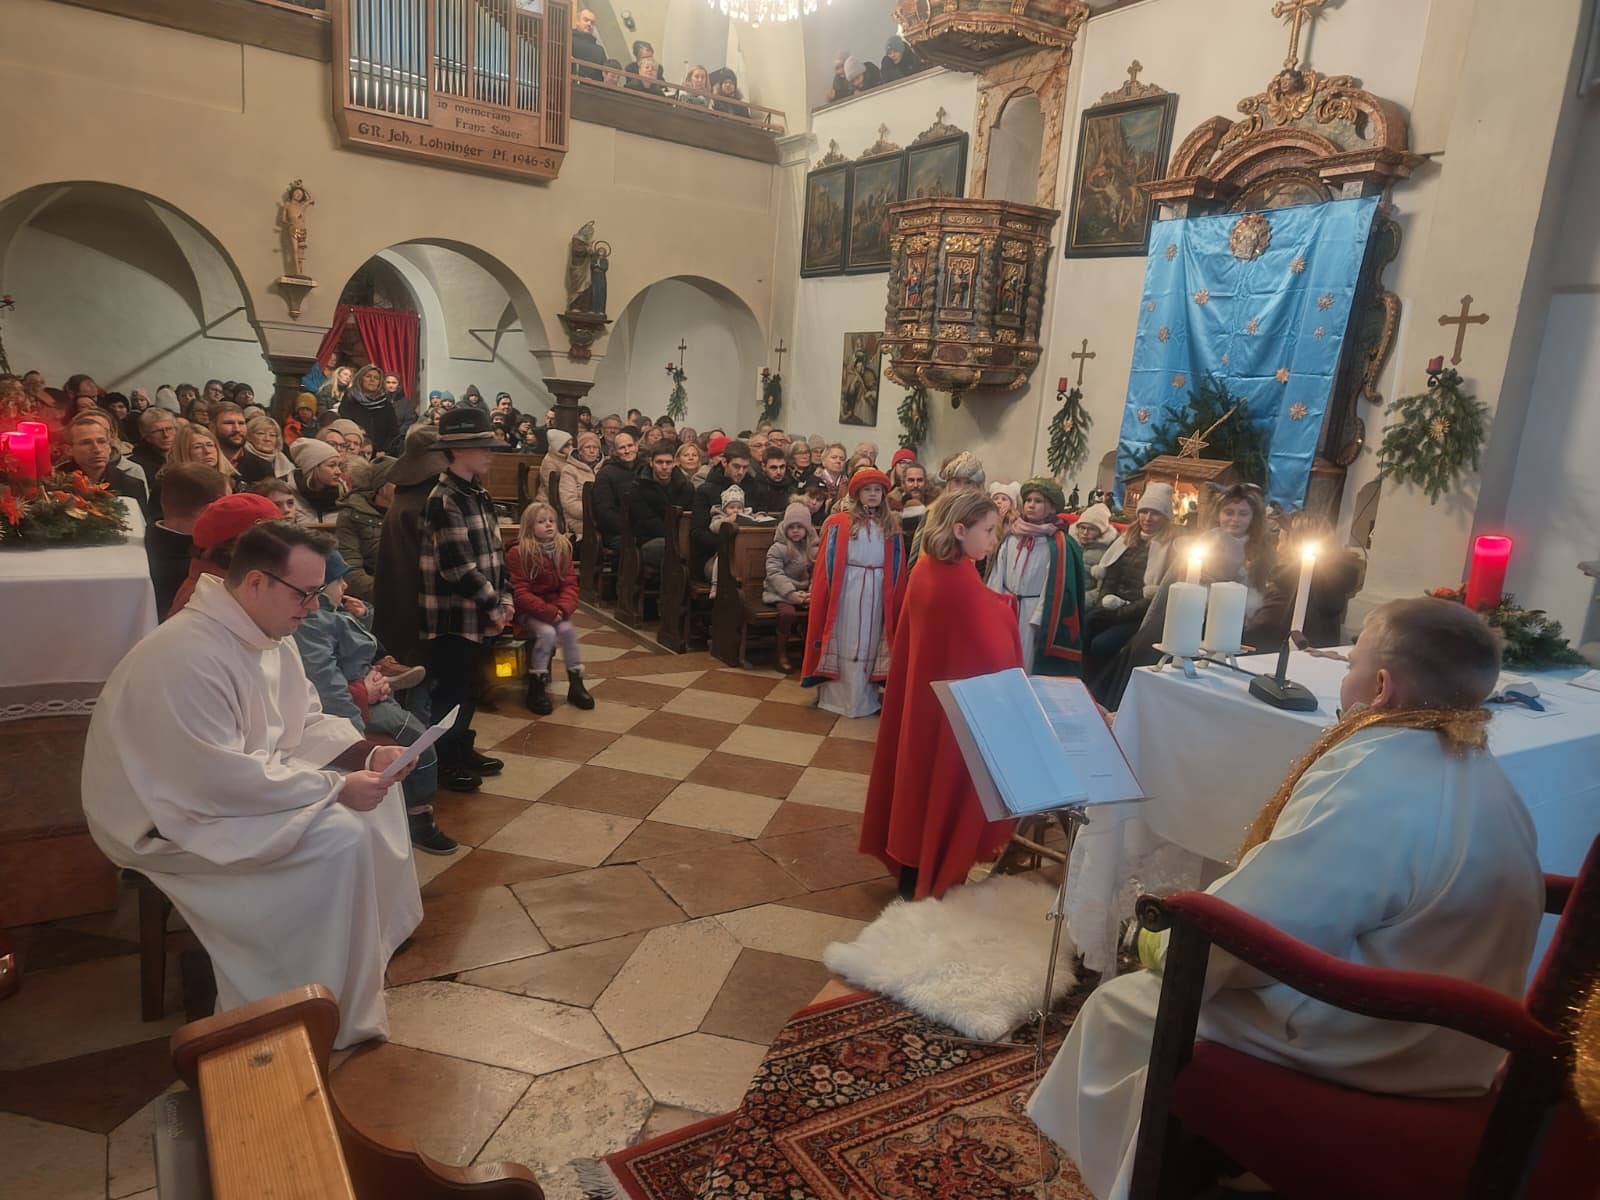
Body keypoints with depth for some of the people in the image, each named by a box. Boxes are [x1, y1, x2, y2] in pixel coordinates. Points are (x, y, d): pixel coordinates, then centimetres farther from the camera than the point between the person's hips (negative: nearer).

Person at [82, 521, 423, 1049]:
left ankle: (373, 935, 18)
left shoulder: (269, 635, -1)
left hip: (245, 780, 10)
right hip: (171, 818, -10)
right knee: (340, 837, -24)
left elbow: (308, 723, 7)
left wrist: (367, 753, -11)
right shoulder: (187, 656, -30)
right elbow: (222, 779, -32)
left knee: (375, 788, 3)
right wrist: (336, 786, -27)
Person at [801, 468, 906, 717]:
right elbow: (825, 565, -2)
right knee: (845, 642, 4)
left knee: (870, 643, 9)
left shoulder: (892, 526, 7)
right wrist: (824, 595, -8)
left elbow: (898, 570, 8)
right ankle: (837, 696, 13)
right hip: (845, 591, -3)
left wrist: (896, 599, 1)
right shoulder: (839, 523, -1)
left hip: (877, 593, 3)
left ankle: (864, 700, 19)